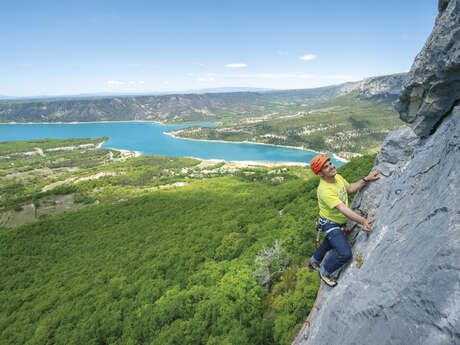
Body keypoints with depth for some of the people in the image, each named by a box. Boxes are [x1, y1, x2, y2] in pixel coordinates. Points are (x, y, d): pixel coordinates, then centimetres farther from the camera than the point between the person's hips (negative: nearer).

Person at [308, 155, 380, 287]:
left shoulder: (337, 177, -6)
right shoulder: (324, 190, -34)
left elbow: (350, 188, 12)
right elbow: (343, 209, -39)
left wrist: (366, 179, 3)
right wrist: (363, 221, -47)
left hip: (340, 222, 9)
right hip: (330, 225, -9)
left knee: (329, 244, 30)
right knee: (345, 253, -19)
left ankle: (314, 261, 56)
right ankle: (325, 271, 8)